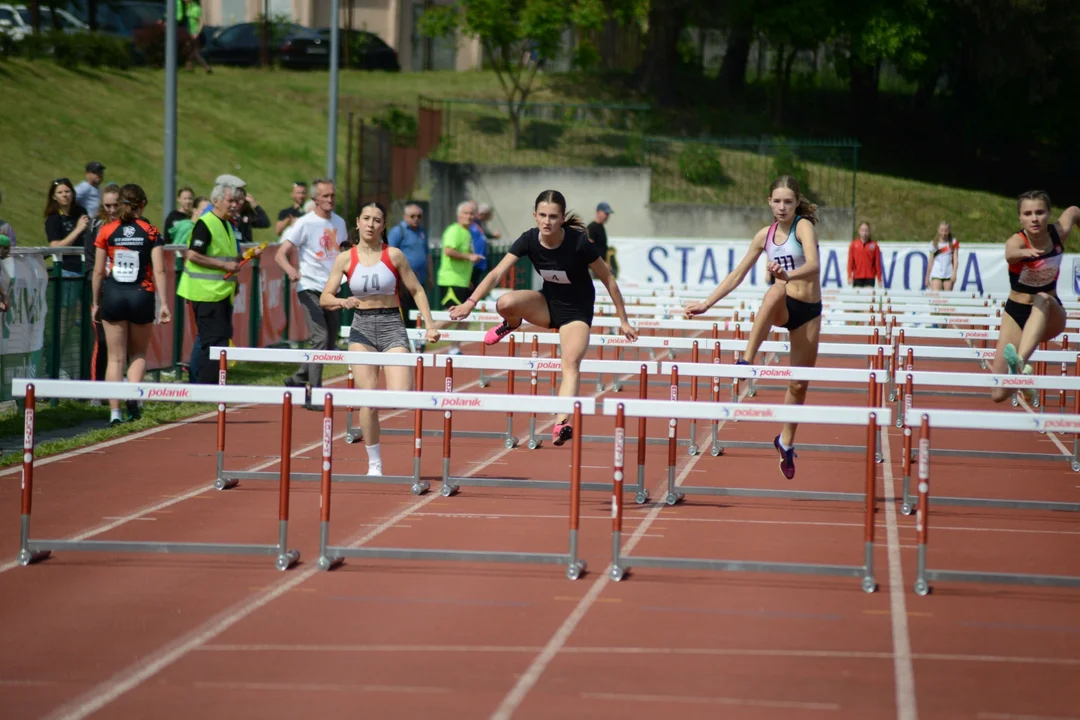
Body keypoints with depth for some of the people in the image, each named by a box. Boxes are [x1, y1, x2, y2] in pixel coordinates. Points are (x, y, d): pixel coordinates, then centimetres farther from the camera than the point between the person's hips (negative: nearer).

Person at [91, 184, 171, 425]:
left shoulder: (107, 231, 0)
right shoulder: (150, 232, -2)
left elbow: (99, 271, 2)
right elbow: (159, 271, -6)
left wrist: (96, 303, 11)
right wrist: (163, 303, -3)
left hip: (113, 296, 0)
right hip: (141, 295, 0)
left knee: (116, 357, 6)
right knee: (138, 354, 17)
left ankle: (114, 411, 0)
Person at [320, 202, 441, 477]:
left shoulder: (393, 256, 0)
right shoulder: (346, 259, 2)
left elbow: (416, 291, 7)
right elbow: (324, 298, 0)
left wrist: (430, 325, -1)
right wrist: (343, 302, -21)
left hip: (392, 327, -1)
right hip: (361, 329, 1)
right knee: (368, 401, -1)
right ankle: (374, 464, 12)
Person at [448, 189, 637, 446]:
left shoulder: (579, 243, -24)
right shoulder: (529, 240, -16)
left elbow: (608, 279, -12)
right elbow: (497, 273, -21)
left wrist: (623, 321, -8)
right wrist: (470, 302, -35)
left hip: (577, 311, -3)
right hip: (548, 303, 3)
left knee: (571, 363, -26)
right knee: (505, 303, -27)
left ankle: (562, 424, -36)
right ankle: (512, 325, 9)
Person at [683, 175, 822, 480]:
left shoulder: (804, 226, -10)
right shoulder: (765, 235, 4)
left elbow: (813, 265, -28)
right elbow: (737, 275, 12)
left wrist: (789, 275, -49)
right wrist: (707, 304, 10)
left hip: (808, 311, -1)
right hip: (782, 307, 1)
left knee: (799, 384, 4)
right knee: (776, 291, -37)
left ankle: (786, 441, 26)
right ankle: (747, 361, -47)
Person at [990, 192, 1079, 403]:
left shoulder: (1058, 233, -11)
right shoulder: (1016, 240, -21)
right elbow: (1010, 255, -48)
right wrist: (1024, 252, -69)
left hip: (1051, 315, 1)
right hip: (1016, 313, -1)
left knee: (1043, 299, -38)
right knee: (999, 395, -8)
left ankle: (1020, 362, -55)